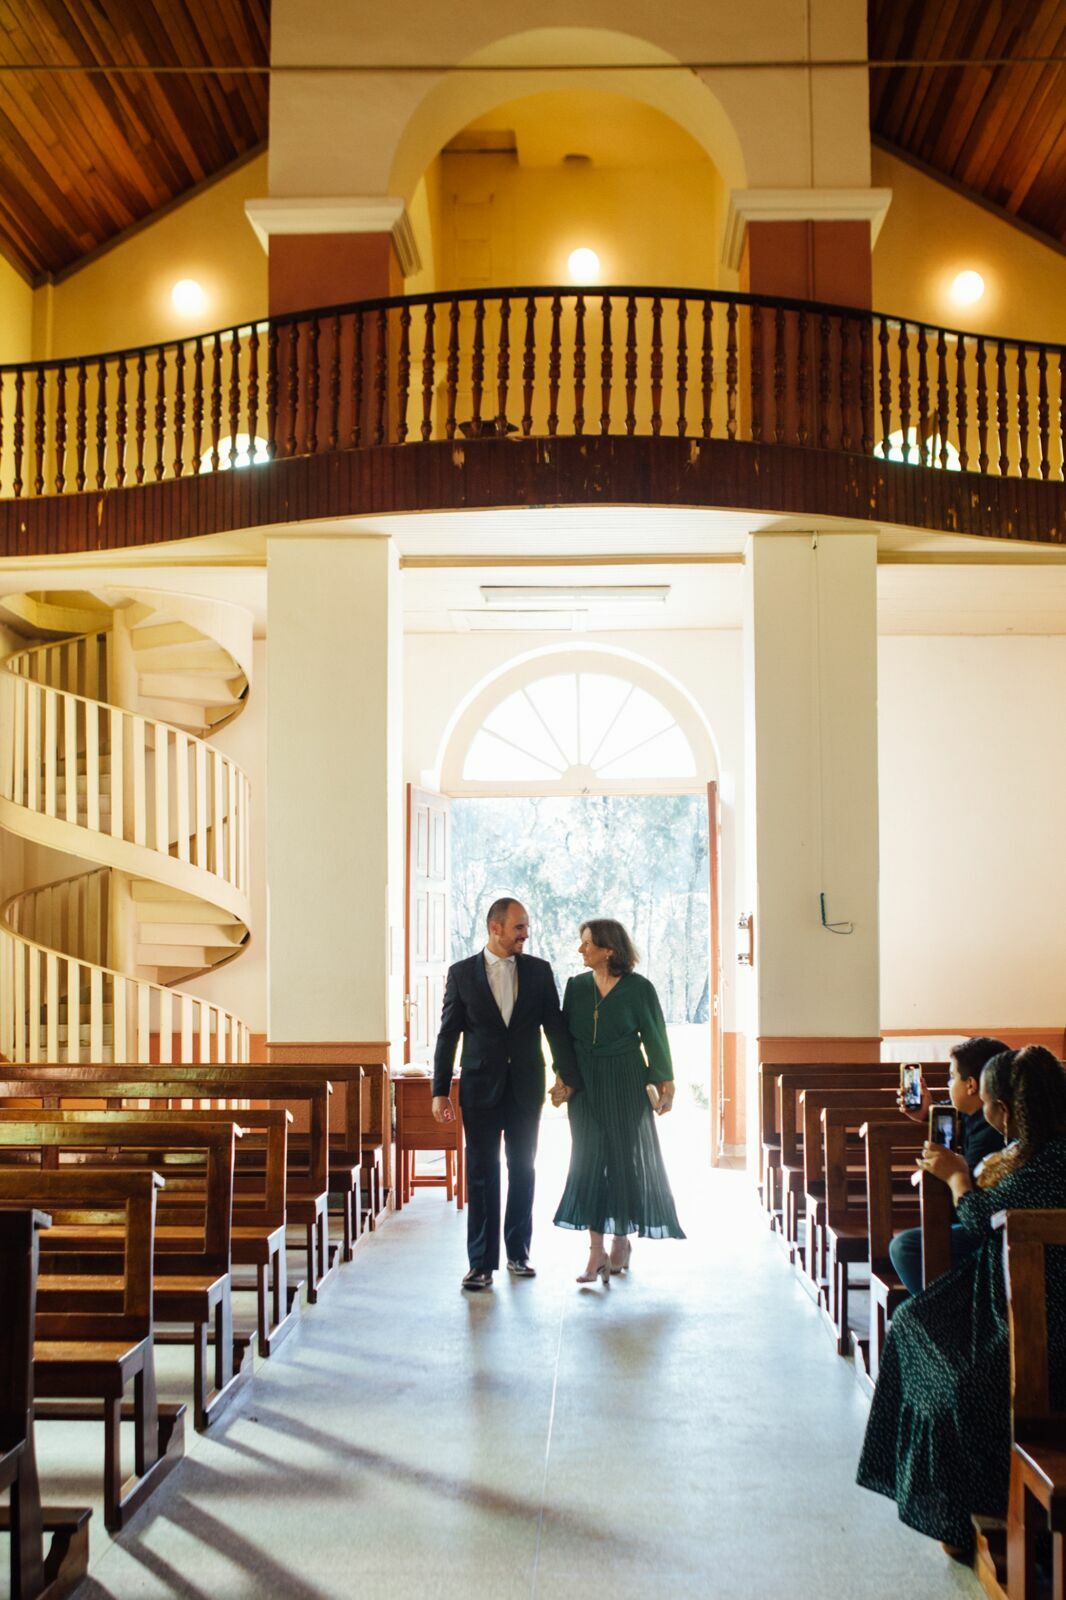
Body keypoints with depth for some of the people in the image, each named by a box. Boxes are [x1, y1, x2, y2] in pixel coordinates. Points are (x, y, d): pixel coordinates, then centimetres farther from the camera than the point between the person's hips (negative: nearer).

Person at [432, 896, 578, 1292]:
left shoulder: (538, 971, 3)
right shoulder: (462, 973, -1)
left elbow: (555, 1027, 4)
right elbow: (448, 1034, 0)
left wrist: (568, 1078, -1)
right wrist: (440, 1090, -4)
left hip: (525, 1086, 2)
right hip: (481, 1086, -2)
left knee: (522, 1171, 9)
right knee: (482, 1174, -1)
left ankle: (518, 1252, 21)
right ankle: (482, 1263, 2)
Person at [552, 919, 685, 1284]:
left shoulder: (638, 988, -6)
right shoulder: (576, 986, 3)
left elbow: (655, 1037, -1)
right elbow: (566, 1035, 8)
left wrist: (665, 1084, -1)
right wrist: (564, 1079, 2)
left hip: (626, 1085, -3)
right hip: (585, 1085, 3)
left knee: (626, 1160, 5)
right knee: (589, 1161, -2)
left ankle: (622, 1239, 23)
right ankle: (597, 1251, -1)